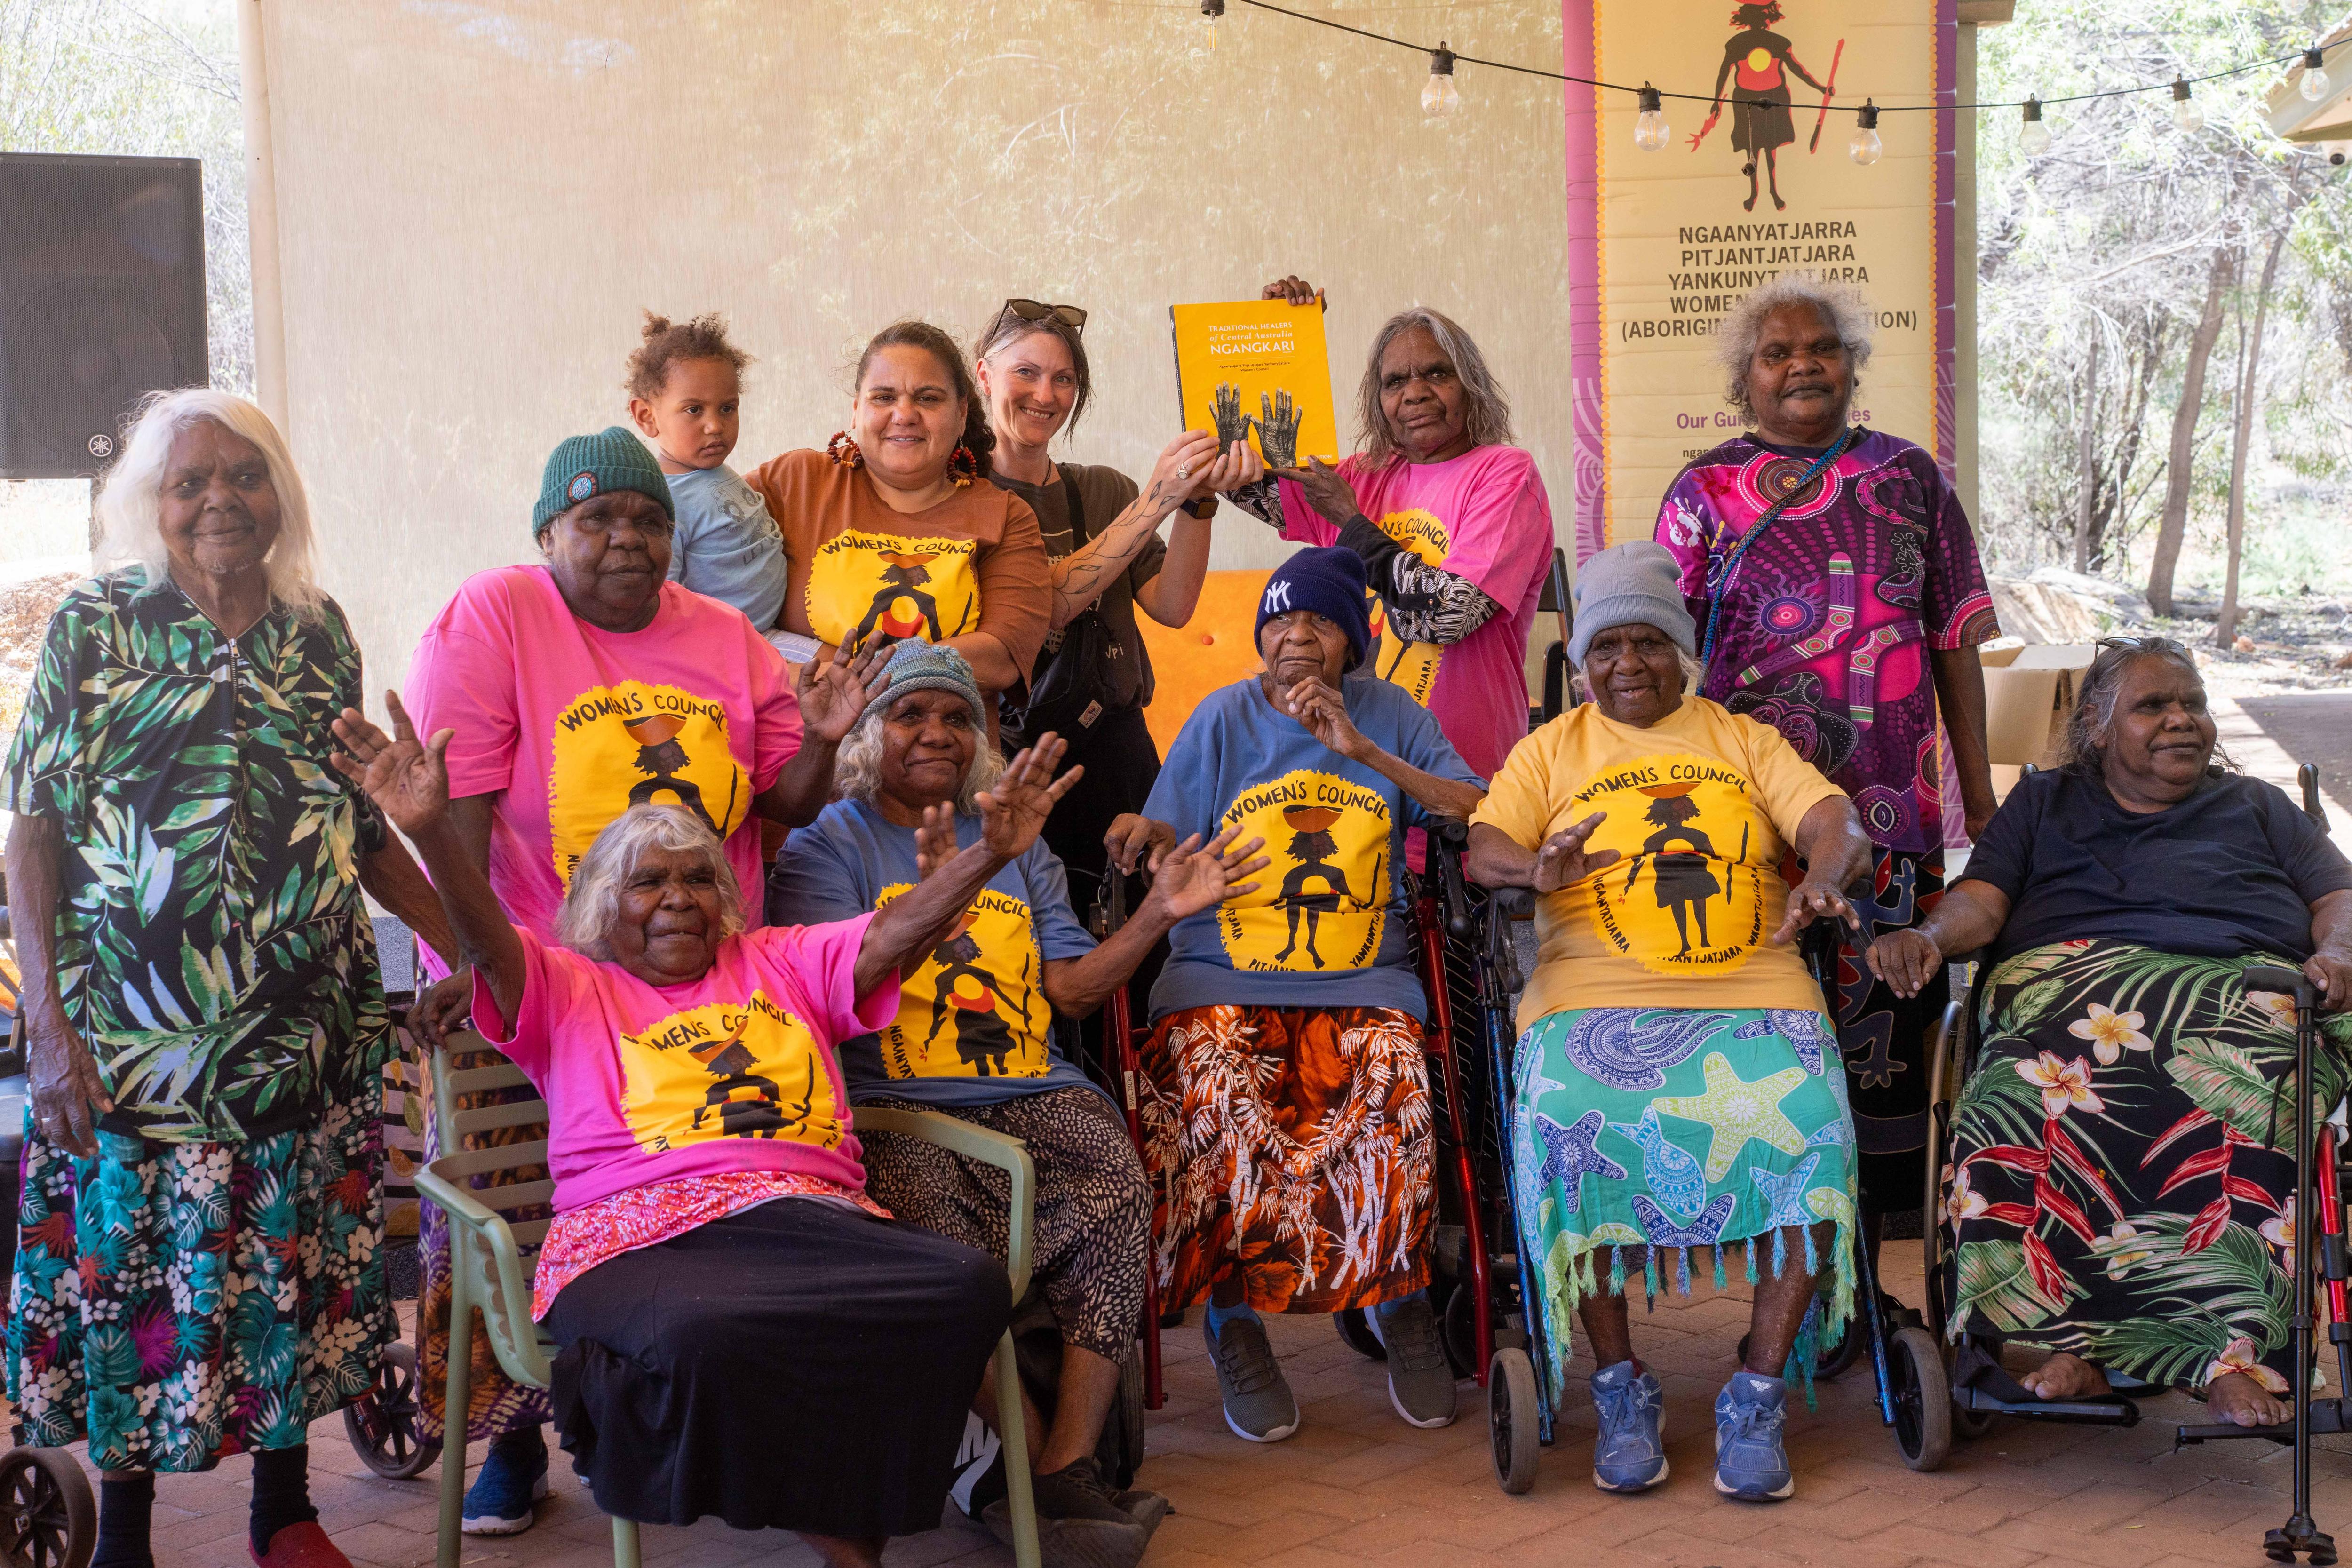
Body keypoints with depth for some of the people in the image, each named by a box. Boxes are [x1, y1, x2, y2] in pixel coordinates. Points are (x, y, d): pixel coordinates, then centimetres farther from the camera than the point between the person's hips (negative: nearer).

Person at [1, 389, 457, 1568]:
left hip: (304, 1027, 3)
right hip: (134, 1034, -3)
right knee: (129, 1269, 4)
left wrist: (464, 941, 3)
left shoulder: (319, 632, 8)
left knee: (296, 1261, 9)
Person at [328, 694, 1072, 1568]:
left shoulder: (782, 964, 29)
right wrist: (433, 832, -18)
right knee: (701, 1337, -41)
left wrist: (988, 856, -2)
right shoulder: (566, 989, 20)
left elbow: (896, 934, 16)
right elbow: (485, 941, 1)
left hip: (811, 1215, 3)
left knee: (969, 1287, -28)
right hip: (642, 1233, -3)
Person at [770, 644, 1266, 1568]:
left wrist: (1160, 913, 4)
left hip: (1033, 1095, 4)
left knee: (1118, 1199, -27)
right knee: (945, 1250, -34)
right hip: (899, 1109, -4)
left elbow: (1071, 990, 17)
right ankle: (1033, 1463, -21)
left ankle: (1066, 1472, -26)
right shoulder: (827, 845, 10)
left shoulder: (1016, 844, 25)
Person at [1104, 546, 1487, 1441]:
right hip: (1225, 977, 0)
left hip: (1362, 981, 0)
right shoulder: (1223, 719, 11)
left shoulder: (1391, 716, 12)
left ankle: (1401, 1302, -5)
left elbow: (1485, 819, -1)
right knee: (1222, 1108, -30)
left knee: (1389, 1099, -30)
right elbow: (1172, 858, 10)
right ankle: (1234, 1323, -10)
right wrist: (1149, 840, -15)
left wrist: (1363, 753, -8)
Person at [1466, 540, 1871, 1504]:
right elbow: (1482, 850, 4)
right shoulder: (1550, 752, 20)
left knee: (1807, 1126, -30)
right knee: (1567, 1127, -32)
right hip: (1595, 1002, -1)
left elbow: (1838, 826, 7)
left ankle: (1758, 1398, -19)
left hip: (1753, 998, 1)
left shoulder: (1746, 741, 22)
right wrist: (1534, 869, -21)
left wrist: (1824, 877, -19)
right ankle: (1620, 1389, -15)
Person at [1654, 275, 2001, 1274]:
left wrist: (1978, 789, 9)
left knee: (1886, 1019, 2)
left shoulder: (1907, 476, 12)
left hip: (1896, 807, 2)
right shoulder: (1706, 494, 6)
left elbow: (1954, 640, 13)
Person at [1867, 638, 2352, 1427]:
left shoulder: (2259, 808, 33)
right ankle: (2073, 1338, -37)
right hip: (2073, 989, 0)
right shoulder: (2043, 803, 30)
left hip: (2244, 997, 1)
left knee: (2244, 1103, -38)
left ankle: (2234, 1343, -39)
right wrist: (1929, 937, -10)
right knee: (2033, 1093, -38)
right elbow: (1981, 897, 14)